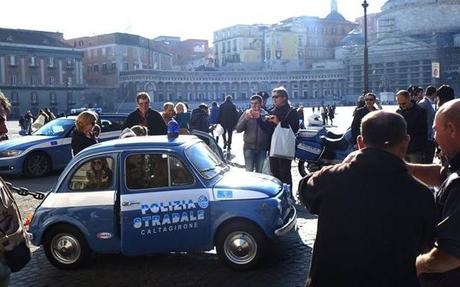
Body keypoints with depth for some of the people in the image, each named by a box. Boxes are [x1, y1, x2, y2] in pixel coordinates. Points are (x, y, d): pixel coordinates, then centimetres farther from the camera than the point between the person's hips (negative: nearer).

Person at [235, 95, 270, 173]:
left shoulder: (265, 114, 1)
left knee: (260, 172, 4)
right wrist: (246, 118, -15)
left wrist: (259, 117, -19)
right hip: (249, 147, 0)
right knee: (249, 171, -2)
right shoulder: (247, 113, 6)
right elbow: (238, 129, 0)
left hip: (262, 148, 0)